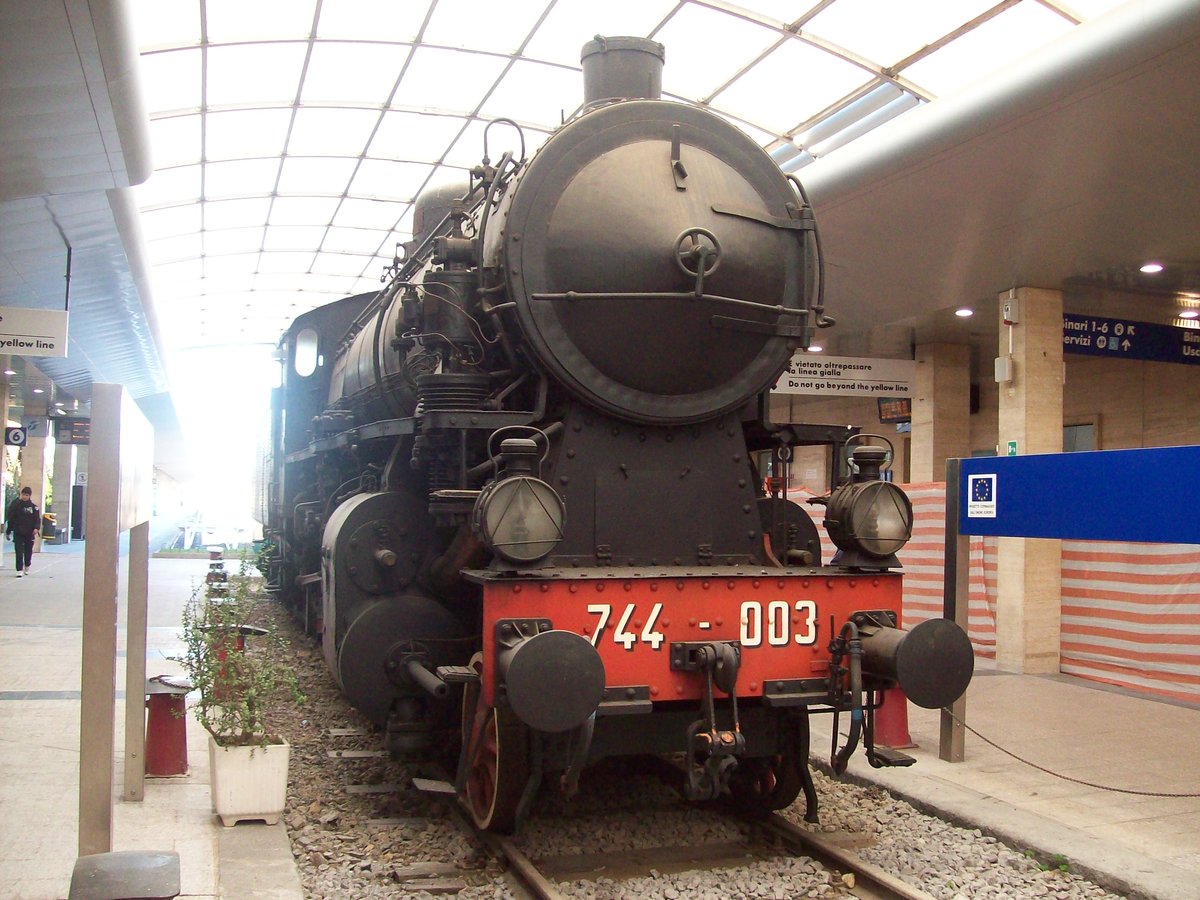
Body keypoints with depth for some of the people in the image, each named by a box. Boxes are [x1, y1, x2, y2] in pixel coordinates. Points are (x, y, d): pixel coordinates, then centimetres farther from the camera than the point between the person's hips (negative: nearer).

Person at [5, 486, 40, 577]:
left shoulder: (34, 506, 2)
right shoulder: (16, 504, 1)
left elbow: (37, 518, 0)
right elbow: (10, 519, 7)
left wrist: (36, 528, -18)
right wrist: (8, 531, 8)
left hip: (29, 533, 1)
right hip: (18, 533, -1)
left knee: (28, 551, 11)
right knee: (19, 552, -8)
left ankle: (27, 567, 33)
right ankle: (19, 570, -8)